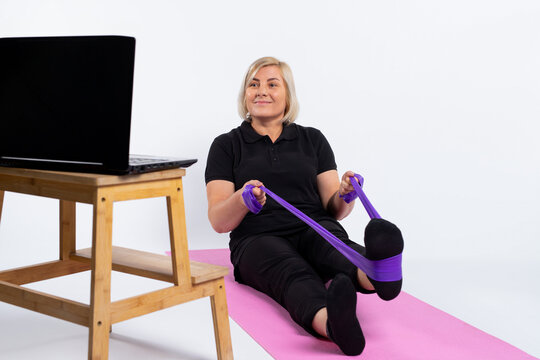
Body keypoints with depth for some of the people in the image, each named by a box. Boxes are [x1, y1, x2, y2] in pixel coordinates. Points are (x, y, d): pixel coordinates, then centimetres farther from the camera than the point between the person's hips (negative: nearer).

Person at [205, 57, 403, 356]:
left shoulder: (312, 139, 16)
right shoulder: (227, 146, 11)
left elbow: (333, 209, 10)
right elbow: (219, 221, 0)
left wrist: (345, 196, -14)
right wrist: (242, 199, -22)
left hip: (315, 229, 2)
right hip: (259, 239, -2)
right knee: (294, 274, -37)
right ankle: (331, 323, -71)